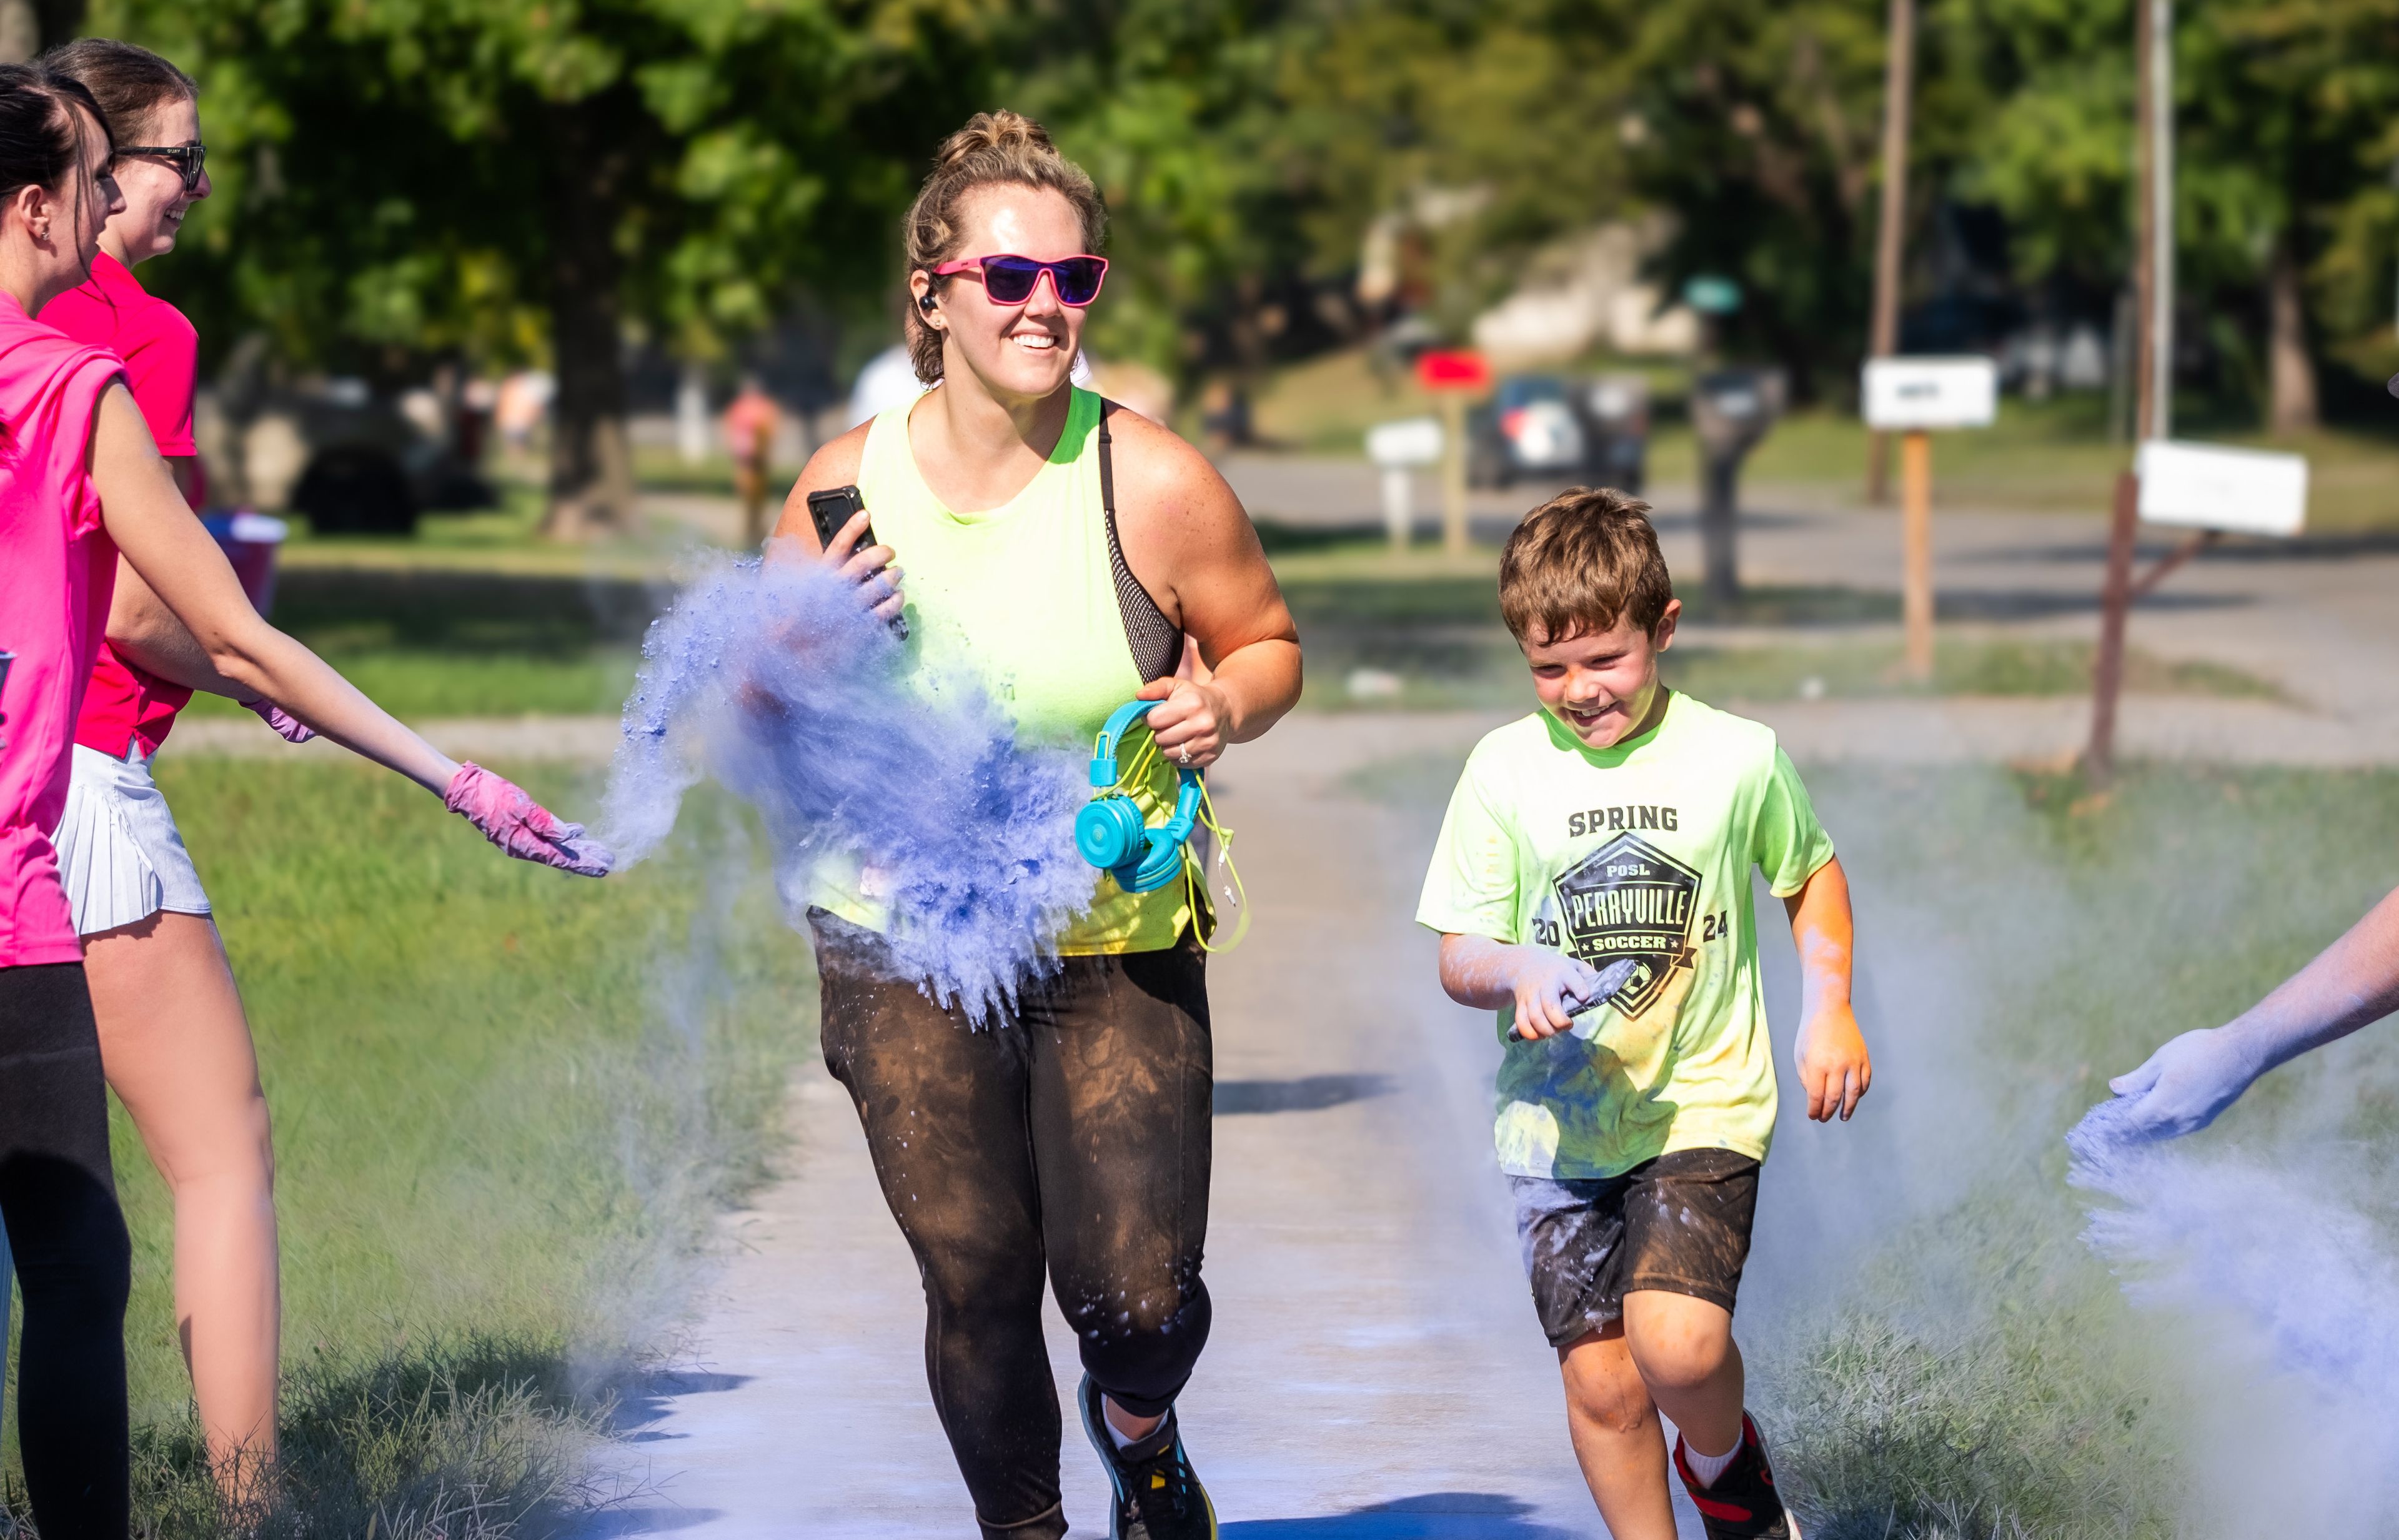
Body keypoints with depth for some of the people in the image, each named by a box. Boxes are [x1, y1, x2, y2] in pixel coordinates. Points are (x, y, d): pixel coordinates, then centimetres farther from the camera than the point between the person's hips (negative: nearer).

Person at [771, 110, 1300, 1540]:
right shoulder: (850, 485, -7)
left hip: (1121, 946, -1)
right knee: (977, 1279, 0)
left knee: (1139, 1297, -4)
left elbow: (1269, 645, 3)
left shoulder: (1153, 485, -12)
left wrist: (1227, 703, -19)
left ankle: (1137, 1424, 34)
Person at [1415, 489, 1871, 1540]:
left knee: (1677, 1343, -20)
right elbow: (1457, 958, 1)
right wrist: (1517, 971, -21)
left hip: (1703, 1107, -2)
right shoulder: (1506, 772, -2)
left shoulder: (1737, 759, -3)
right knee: (1599, 1378, 0)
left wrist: (1828, 1011, 3)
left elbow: (1811, 876, 16)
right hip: (1557, 1123, 2)